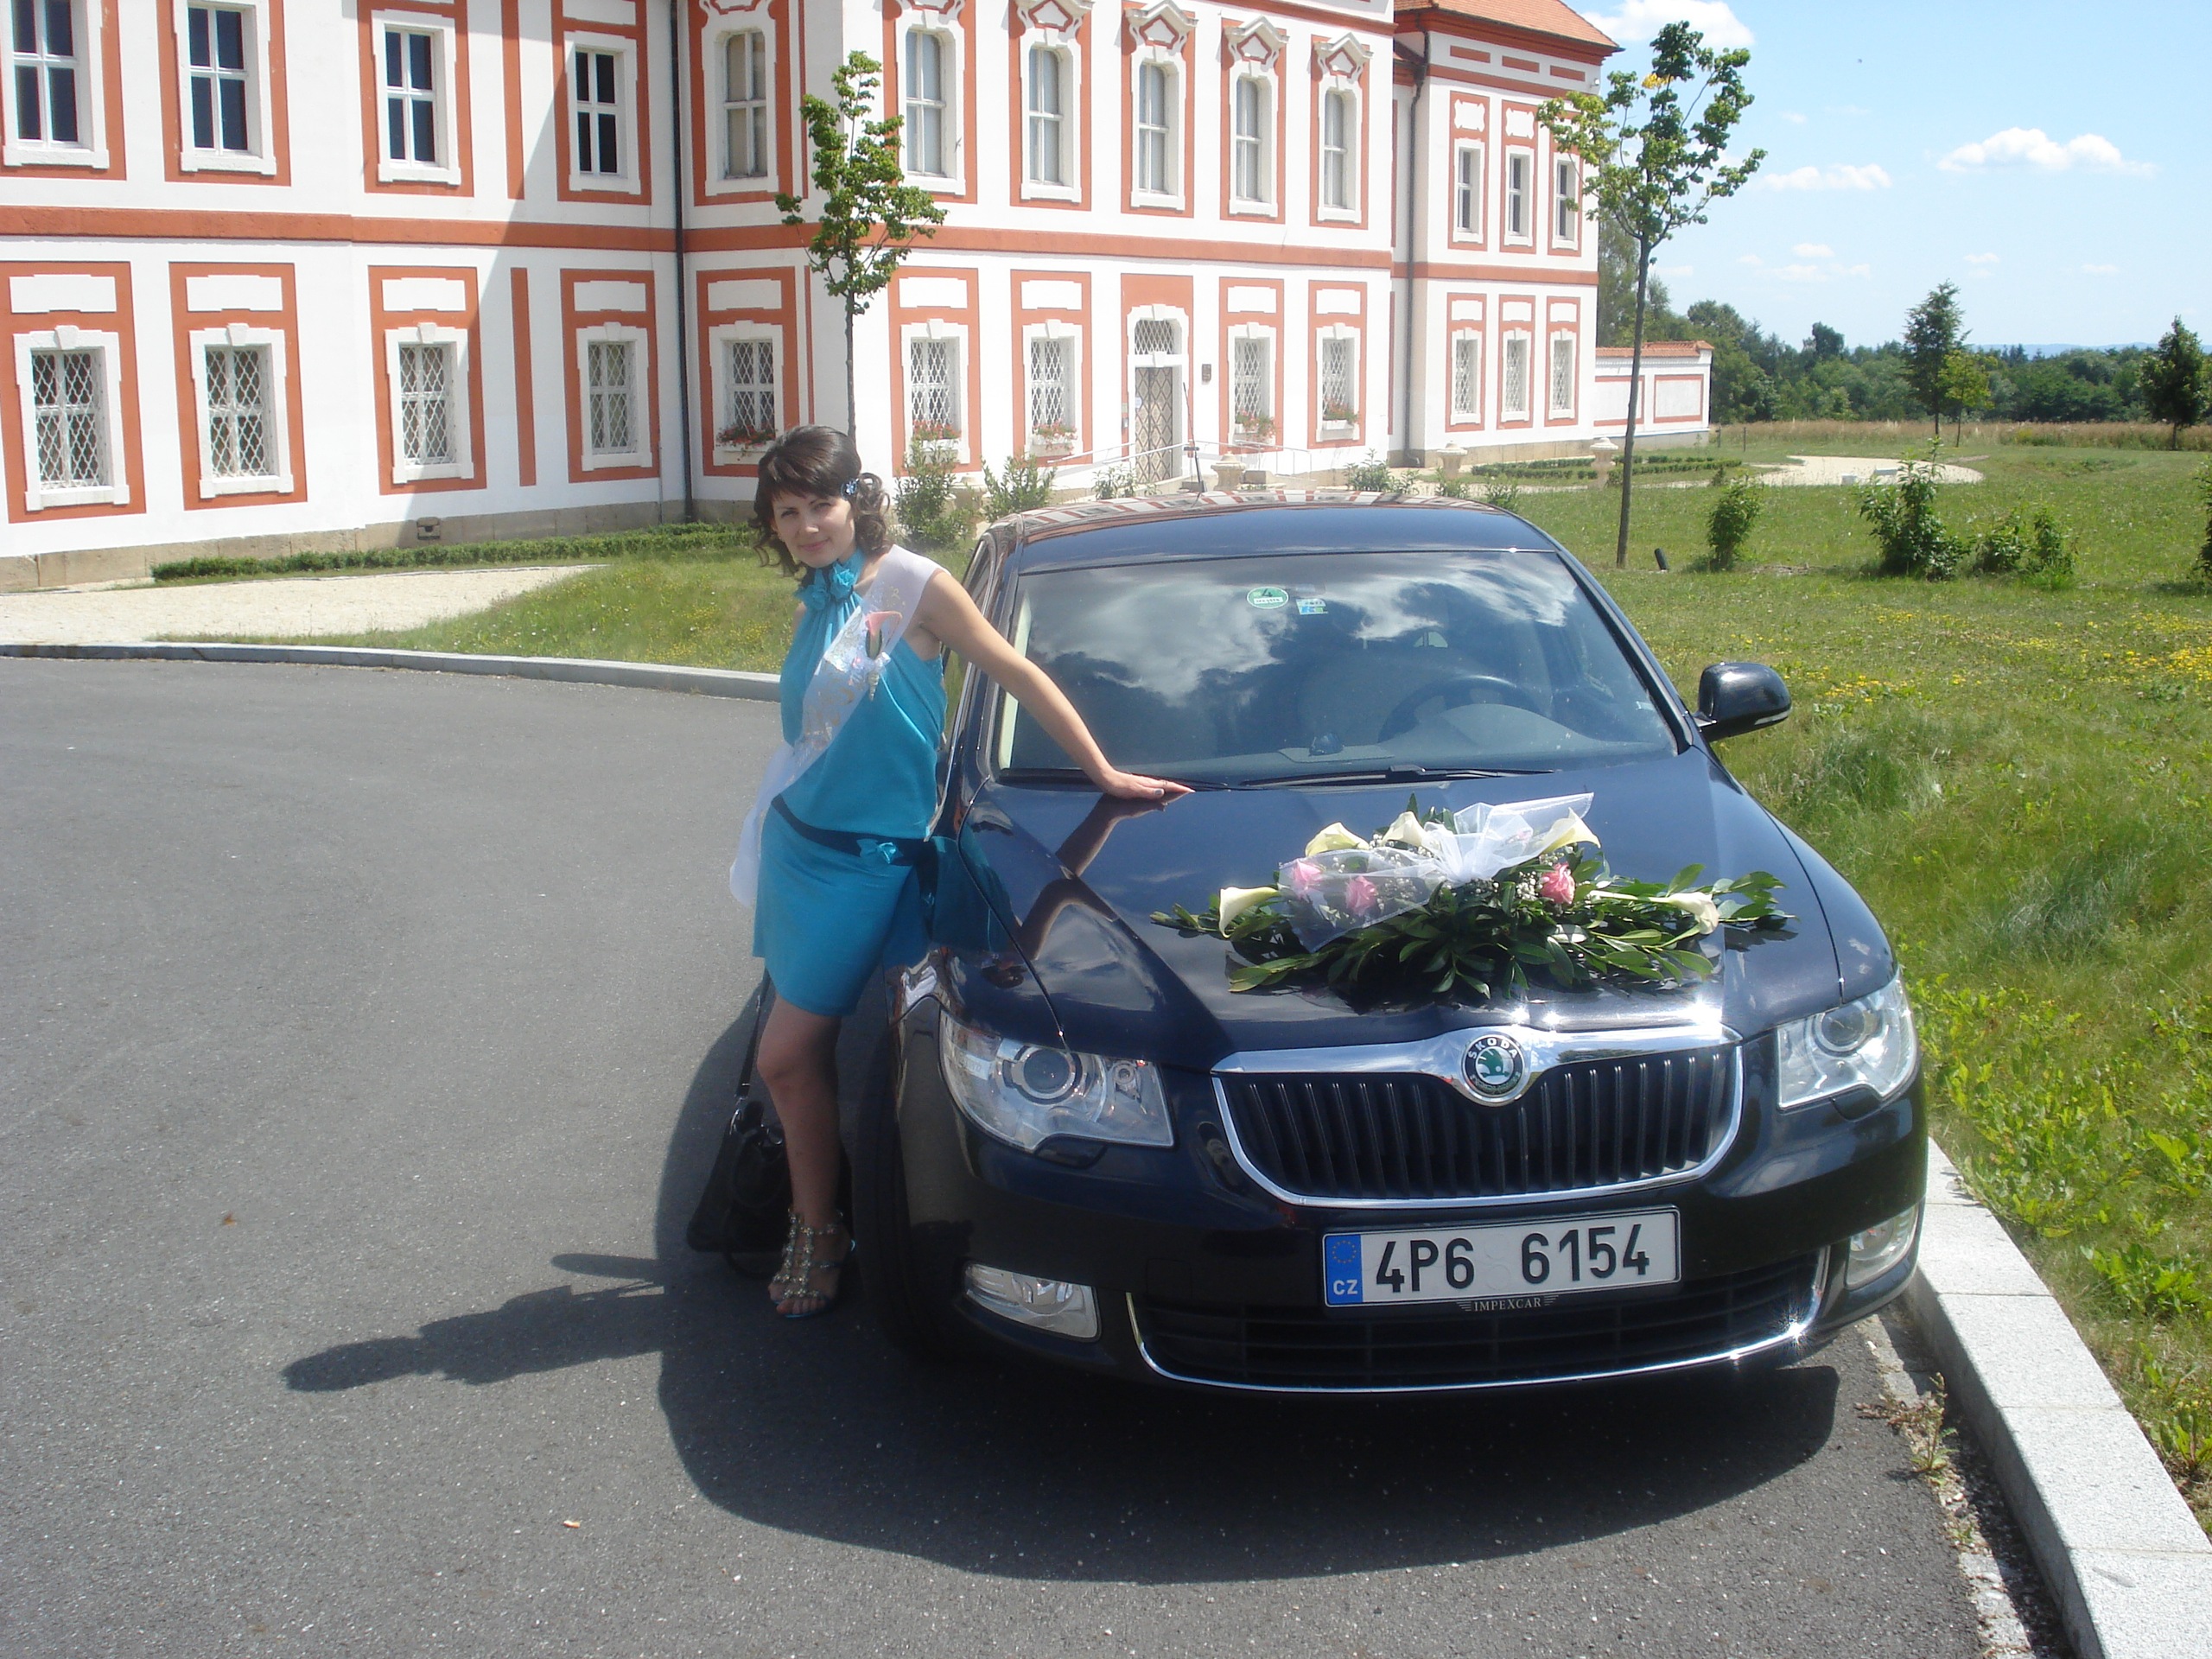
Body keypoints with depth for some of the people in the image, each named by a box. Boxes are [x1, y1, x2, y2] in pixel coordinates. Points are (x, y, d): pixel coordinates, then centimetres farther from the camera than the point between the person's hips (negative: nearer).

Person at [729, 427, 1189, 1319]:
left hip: (866, 857, -7)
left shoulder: (911, 586, -11)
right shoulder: (813, 607, 10)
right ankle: (816, 1226, 22)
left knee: (786, 1057, -7)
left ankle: (815, 1230, 9)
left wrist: (1105, 773, -9)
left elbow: (1018, 674, -9)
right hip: (795, 841, 7)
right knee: (805, 1054, 9)